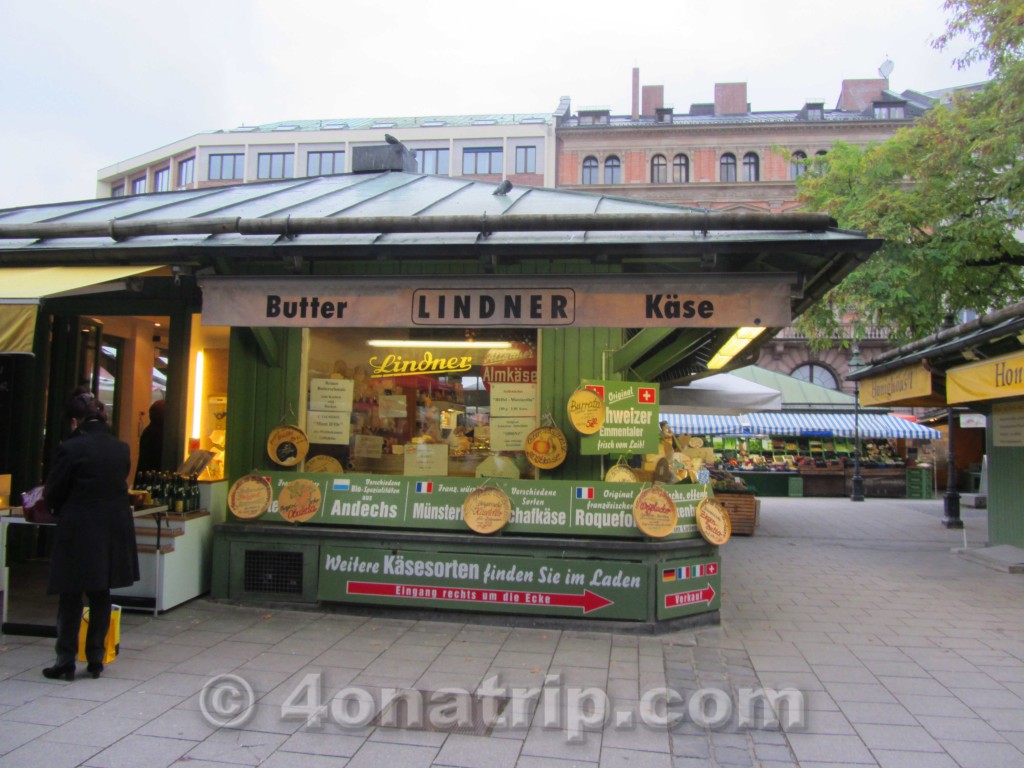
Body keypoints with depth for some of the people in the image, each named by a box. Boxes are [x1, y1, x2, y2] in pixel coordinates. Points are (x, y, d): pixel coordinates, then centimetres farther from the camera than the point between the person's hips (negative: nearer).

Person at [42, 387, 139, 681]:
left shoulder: (71, 449, -13)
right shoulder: (121, 448, 1)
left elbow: (53, 494, -4)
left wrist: (59, 510, 17)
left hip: (78, 534, -4)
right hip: (114, 532, 5)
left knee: (70, 598, 8)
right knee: (101, 596, 14)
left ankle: (66, 662, 14)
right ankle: (96, 660, 20)